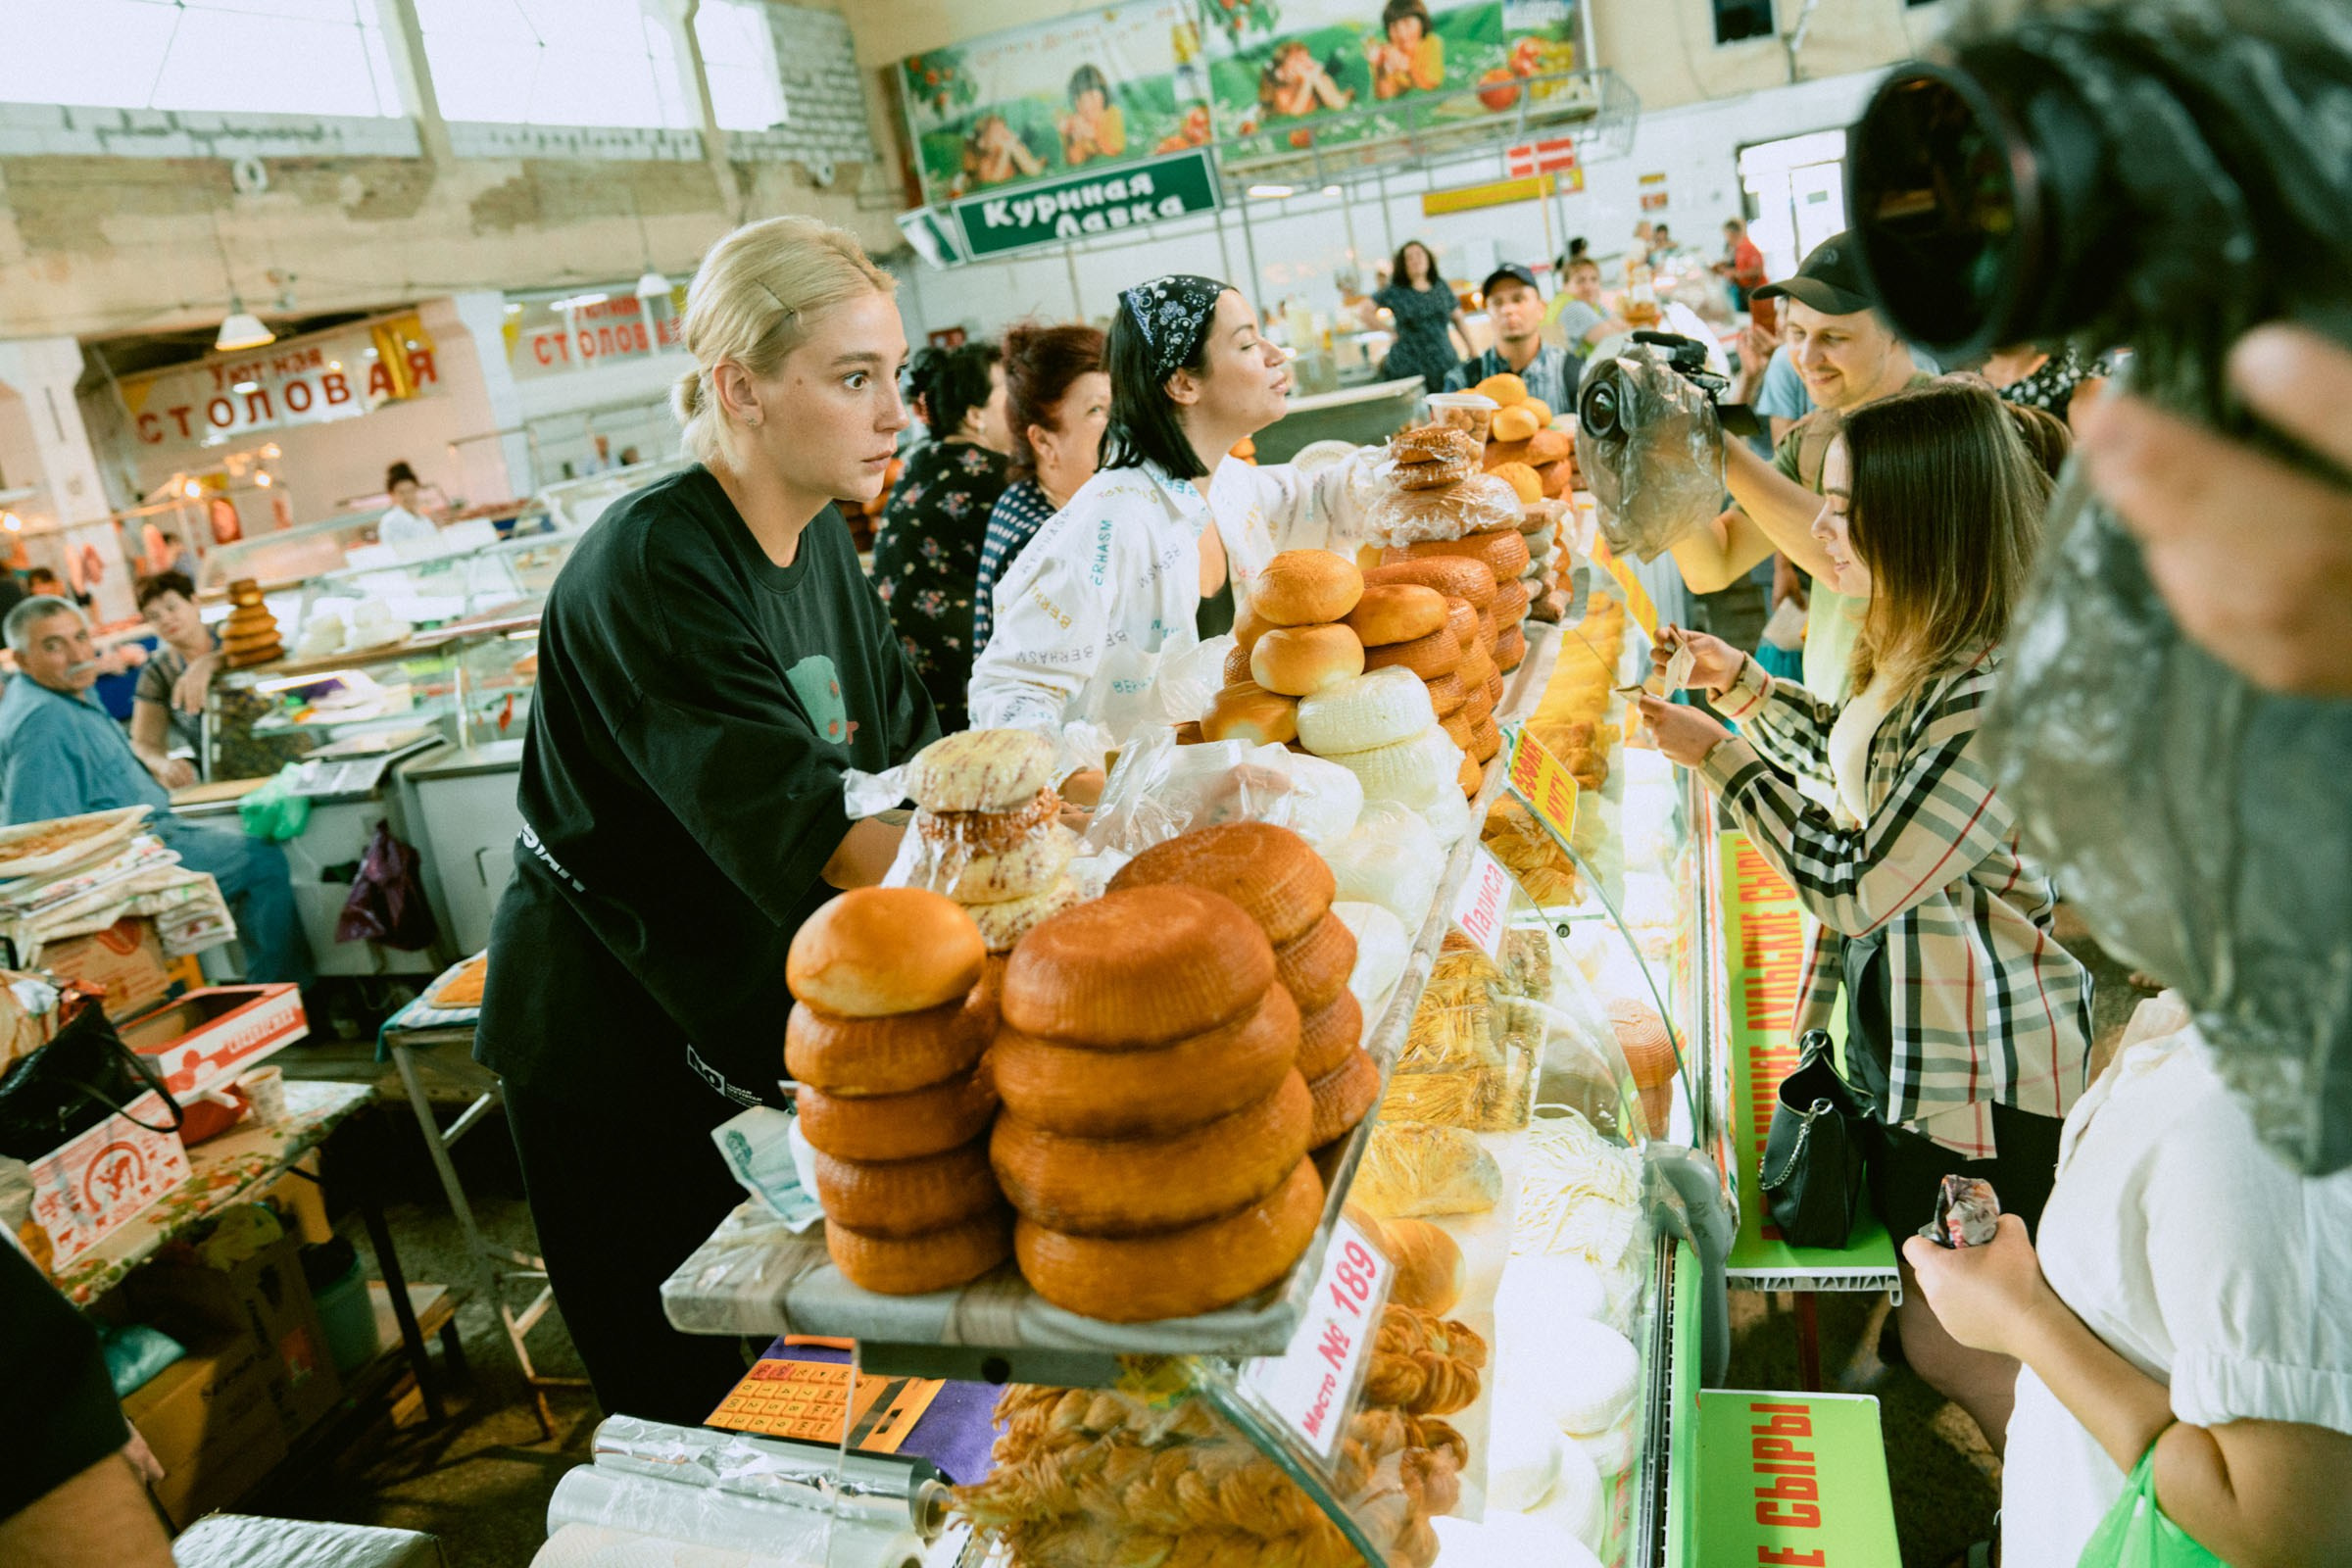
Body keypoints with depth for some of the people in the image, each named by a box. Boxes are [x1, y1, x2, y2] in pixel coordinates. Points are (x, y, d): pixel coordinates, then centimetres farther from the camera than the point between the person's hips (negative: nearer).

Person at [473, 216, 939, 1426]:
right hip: (614, 1052, -7)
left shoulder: (818, 537, 1)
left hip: (755, 1024, 8)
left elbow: (907, 753, 2)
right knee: (686, 1410, 9)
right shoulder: (651, 569, -26)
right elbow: (801, 825, -34)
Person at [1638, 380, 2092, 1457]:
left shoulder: (1997, 700, -31)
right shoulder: (1923, 649, -1)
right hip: (1902, 1031, 10)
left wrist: (1719, 757, -19)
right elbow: (1869, 782, 16)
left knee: (1949, 1346, 9)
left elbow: (1855, 886, -26)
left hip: (1982, 1081, -10)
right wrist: (1747, 685, 8)